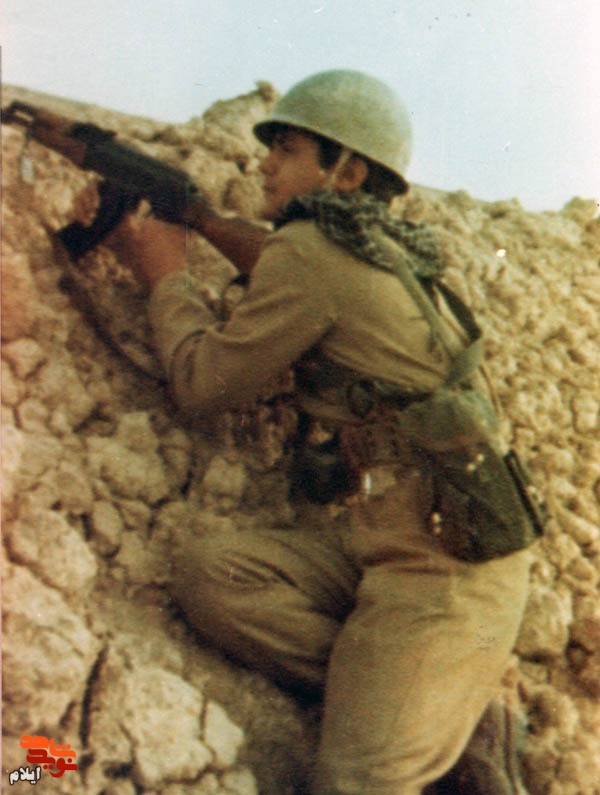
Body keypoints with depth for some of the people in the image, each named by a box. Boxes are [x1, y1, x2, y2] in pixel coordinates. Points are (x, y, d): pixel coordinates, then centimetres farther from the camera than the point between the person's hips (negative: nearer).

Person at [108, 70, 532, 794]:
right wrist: (205, 221, 34)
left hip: (443, 564, -9)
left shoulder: (309, 247, -11)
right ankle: (376, 697, -7)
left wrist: (164, 274, 13)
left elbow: (203, 383, -2)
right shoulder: (384, 255, 14)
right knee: (205, 568, -10)